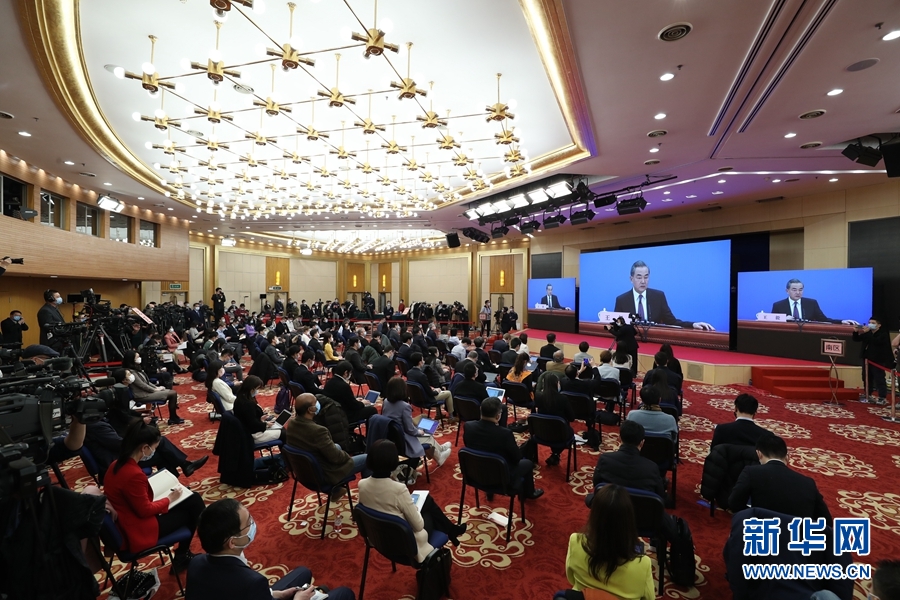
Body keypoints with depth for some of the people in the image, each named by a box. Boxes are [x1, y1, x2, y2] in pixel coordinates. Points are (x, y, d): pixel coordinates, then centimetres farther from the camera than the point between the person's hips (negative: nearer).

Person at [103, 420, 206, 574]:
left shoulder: (117, 465, -3)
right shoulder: (133, 474, -32)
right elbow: (145, 510, -21)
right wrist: (169, 499, -7)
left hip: (127, 523, 9)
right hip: (137, 533, -9)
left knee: (194, 499, 11)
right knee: (193, 506, 8)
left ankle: (183, 553, 24)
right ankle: (182, 557, 27)